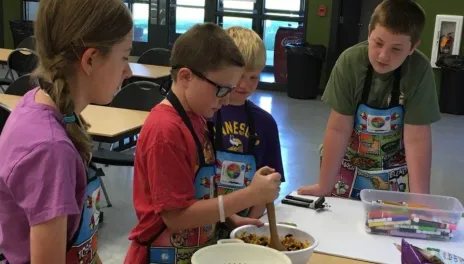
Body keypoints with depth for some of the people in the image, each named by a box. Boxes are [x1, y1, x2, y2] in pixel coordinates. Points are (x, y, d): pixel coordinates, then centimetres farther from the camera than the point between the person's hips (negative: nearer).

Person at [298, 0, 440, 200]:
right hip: (348, 160, 0)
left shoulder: (420, 70, -24)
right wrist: (324, 186, -18)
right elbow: (339, 129, -21)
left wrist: (419, 197, -27)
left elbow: (416, 138, -23)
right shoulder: (350, 61, -24)